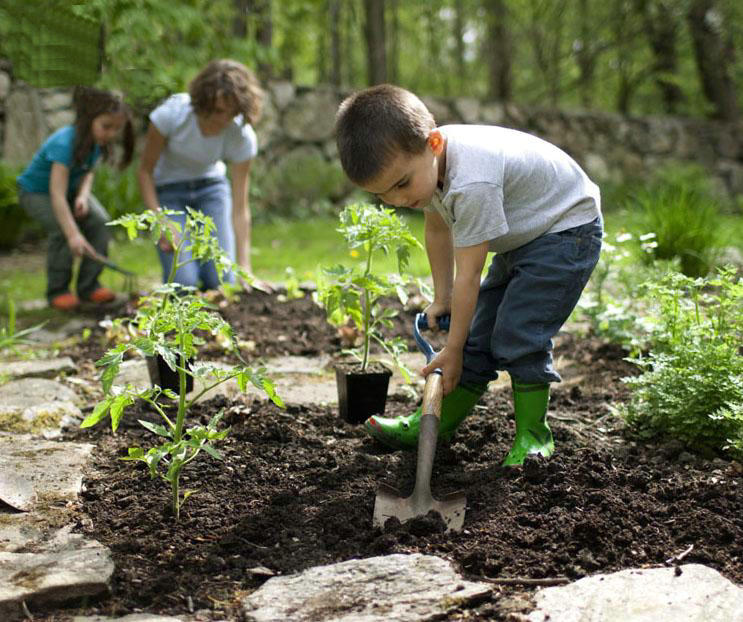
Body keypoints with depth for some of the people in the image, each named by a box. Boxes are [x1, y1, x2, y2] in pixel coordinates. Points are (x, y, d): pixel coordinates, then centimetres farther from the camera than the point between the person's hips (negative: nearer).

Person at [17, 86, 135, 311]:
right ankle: (57, 290, -10)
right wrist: (73, 234, -52)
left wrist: (83, 195, -21)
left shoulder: (96, 141, -15)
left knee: (100, 222, -16)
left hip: (71, 188, 6)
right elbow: (57, 194, -43)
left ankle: (88, 286, -4)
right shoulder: (65, 143, -37)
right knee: (62, 229, -30)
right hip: (36, 191, -6)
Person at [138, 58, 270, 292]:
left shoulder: (243, 137, -23)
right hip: (168, 190, -2)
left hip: (211, 188, 2)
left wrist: (245, 269, -26)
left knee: (222, 281, -11)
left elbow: (240, 208, -21)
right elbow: (145, 170, -14)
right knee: (184, 284, -18)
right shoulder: (172, 113, -28)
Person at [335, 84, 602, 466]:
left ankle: (532, 437, -3)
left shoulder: (472, 183, -38)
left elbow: (469, 273, -31)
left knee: (518, 334, -18)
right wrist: (441, 298, 9)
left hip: (568, 227, -9)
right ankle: (436, 423, 15)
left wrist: (452, 350, -22)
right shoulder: (422, 160, -11)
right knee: (481, 331, 8)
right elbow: (437, 228, 8)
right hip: (522, 234, 9)